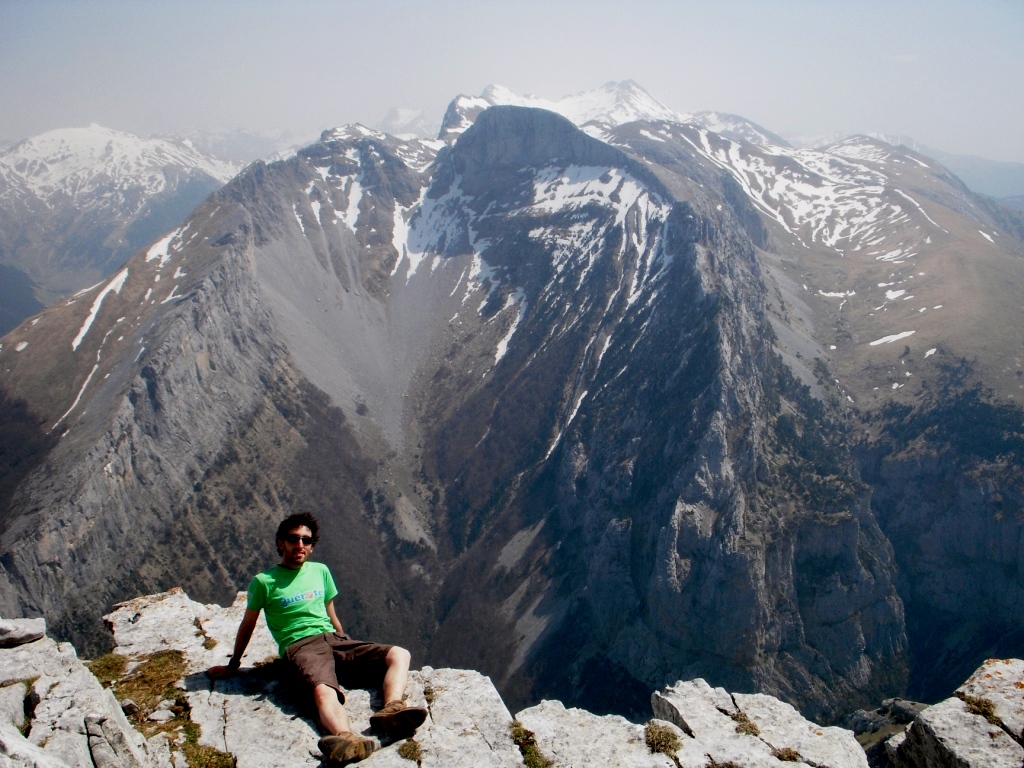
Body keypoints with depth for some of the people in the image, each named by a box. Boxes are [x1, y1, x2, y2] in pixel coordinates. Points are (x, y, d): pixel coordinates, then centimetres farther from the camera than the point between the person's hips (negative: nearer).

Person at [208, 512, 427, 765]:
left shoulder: (320, 571, 19)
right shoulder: (264, 582, 5)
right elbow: (247, 625, 17)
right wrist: (232, 665, 25)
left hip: (334, 639, 6)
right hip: (301, 646, -6)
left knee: (399, 655, -17)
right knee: (323, 691, -40)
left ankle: (391, 710, -45)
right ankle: (348, 739, -70)